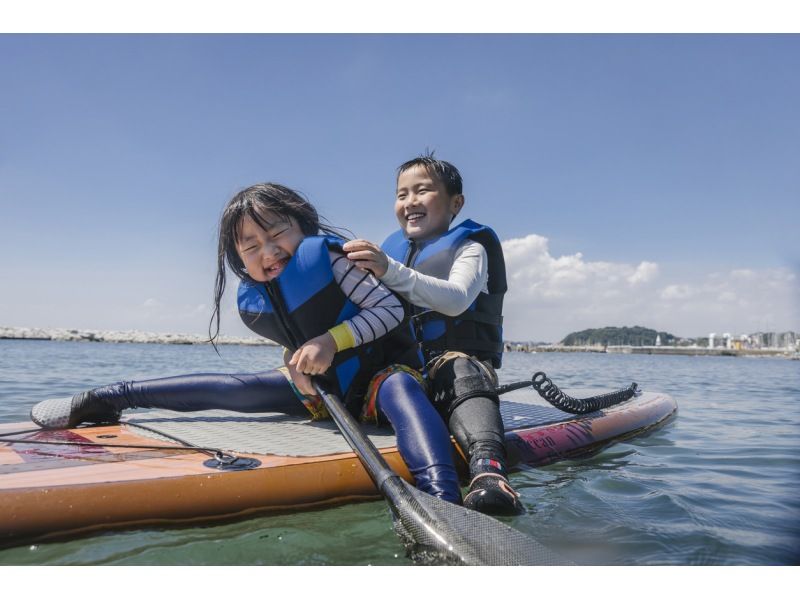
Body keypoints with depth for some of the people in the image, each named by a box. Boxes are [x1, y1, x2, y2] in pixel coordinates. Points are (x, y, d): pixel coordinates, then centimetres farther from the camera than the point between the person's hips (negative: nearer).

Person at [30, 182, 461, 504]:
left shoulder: (328, 255, -21)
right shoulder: (252, 304, -3)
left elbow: (392, 309, -23)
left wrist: (333, 339, -31)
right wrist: (297, 362, -5)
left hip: (382, 371, -5)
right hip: (321, 387, 6)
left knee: (398, 388, -41)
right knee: (230, 390, 1)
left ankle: (441, 500, -68)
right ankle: (102, 400, 14)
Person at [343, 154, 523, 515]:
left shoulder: (469, 247, 7)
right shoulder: (390, 251, 23)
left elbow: (456, 299, -17)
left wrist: (391, 271, -29)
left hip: (460, 360, -6)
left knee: (460, 374, -39)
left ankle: (487, 467, -59)